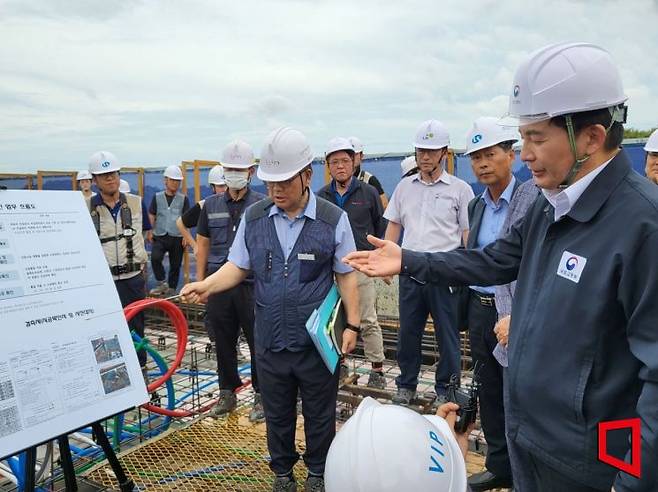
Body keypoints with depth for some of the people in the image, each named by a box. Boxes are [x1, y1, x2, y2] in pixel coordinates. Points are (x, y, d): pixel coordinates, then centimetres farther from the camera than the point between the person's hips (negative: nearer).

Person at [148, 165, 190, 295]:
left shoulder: (183, 199, 5)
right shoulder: (157, 197, 7)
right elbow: (152, 216, 9)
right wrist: (150, 232, 1)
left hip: (177, 237, 0)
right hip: (160, 236, 0)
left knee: (175, 265, 5)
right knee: (155, 258, -22)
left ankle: (171, 289, 19)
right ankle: (162, 283, -6)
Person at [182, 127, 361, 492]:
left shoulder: (333, 219, -8)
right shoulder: (253, 218, -1)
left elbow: (346, 276, -2)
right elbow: (238, 266, 4)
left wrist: (352, 324, -5)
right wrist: (207, 285, -13)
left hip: (318, 341, -2)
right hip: (270, 340, 2)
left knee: (319, 414, 15)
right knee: (277, 414, 19)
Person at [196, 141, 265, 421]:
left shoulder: (262, 205, -1)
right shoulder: (211, 205, 10)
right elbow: (202, 244, 14)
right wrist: (200, 282, 10)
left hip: (253, 285, -3)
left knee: (258, 342, 3)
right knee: (223, 343, 13)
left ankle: (261, 396, 18)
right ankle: (227, 392, 29)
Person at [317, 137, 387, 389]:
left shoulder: (368, 193, 2)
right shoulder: (321, 197, 8)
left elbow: (381, 227, 7)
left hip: (360, 267, -3)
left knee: (368, 321, 1)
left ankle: (377, 368, 11)